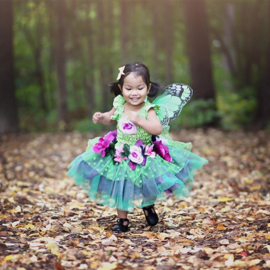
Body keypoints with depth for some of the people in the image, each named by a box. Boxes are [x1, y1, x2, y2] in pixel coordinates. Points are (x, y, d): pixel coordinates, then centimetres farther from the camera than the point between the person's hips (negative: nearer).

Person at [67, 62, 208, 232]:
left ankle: (148, 207, 41)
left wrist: (138, 120, -34)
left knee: (145, 190, 8)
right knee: (121, 189, 8)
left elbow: (158, 129, -33)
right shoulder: (119, 105, -7)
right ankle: (122, 220, 24)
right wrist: (101, 117, -6)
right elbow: (111, 118, 14)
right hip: (121, 155, 3)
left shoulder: (149, 109, -20)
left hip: (145, 158, -3)